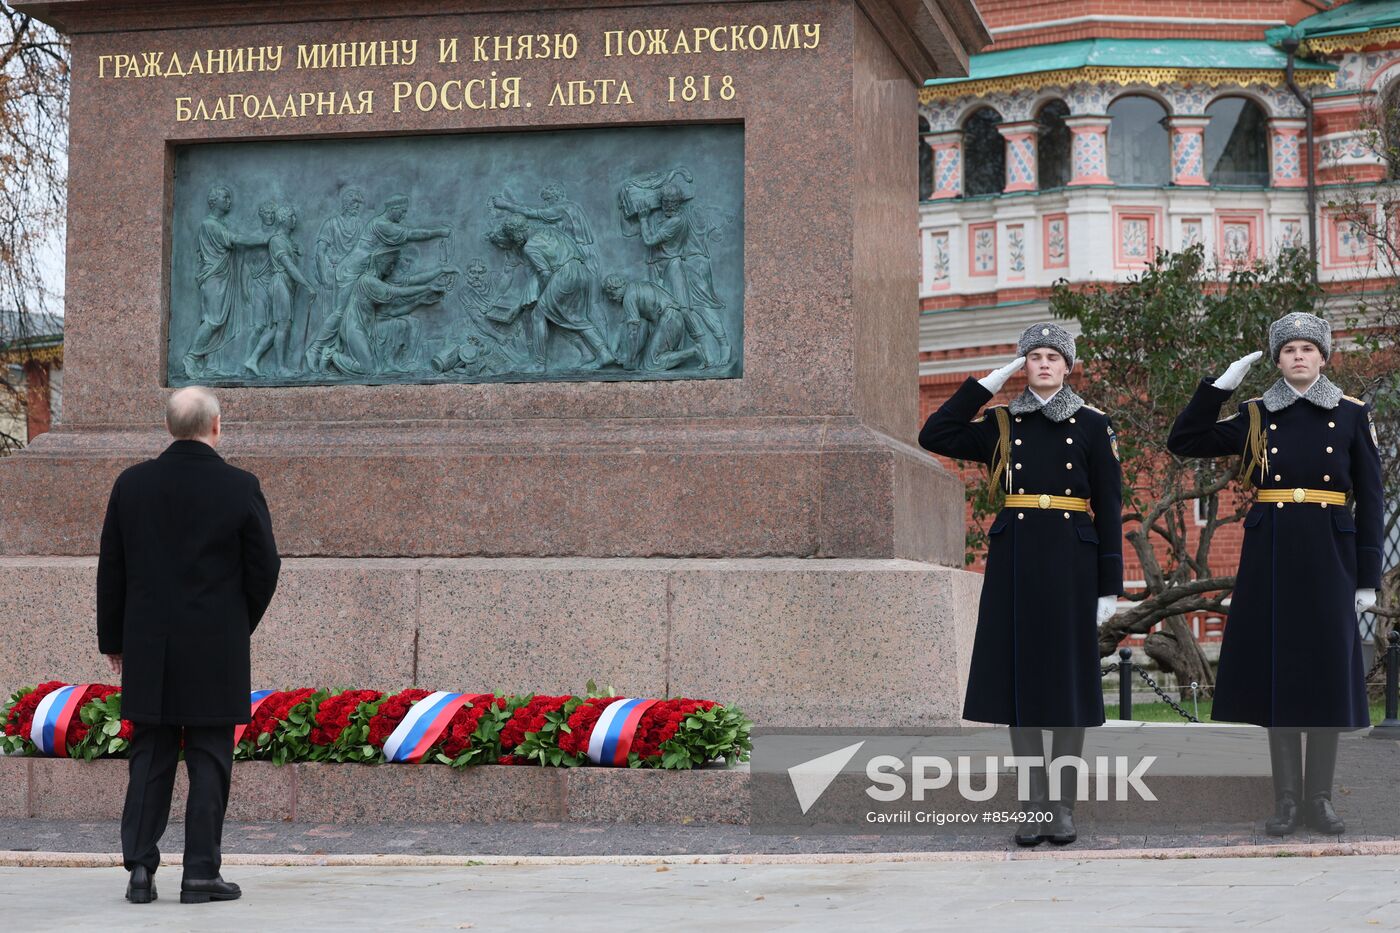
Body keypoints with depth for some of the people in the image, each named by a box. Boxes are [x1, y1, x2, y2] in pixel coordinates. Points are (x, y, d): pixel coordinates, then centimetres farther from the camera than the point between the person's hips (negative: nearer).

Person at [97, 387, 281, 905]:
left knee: (149, 759, 9)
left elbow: (111, 568, 5)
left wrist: (114, 639, 14)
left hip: (149, 648, 3)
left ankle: (140, 868, 5)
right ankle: (201, 872, 3)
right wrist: (242, 625, 13)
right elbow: (264, 566, -3)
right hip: (217, 649, -3)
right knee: (209, 760, 3)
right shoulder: (240, 488, -8)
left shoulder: (131, 484, 1)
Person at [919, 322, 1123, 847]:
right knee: (1021, 673, 1)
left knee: (1068, 676, 1)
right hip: (1015, 559, 2)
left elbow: (1108, 508, 2)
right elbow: (934, 436, -1)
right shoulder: (1002, 424, 10)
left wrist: (1110, 585, -4)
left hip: (1070, 560, -2)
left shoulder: (1092, 426, 4)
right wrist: (987, 385, 0)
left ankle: (1063, 804, 9)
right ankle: (1035, 803, 8)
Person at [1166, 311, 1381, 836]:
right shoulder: (1256, 416, 6)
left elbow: (1369, 499, 3)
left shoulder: (1352, 415, 4)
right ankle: (1286, 798, 9)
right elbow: (1182, 443, 1)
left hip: (1329, 556, -1)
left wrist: (1368, 577, -1)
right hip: (1271, 556, 1)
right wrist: (1222, 384, -6)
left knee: (1327, 673, 1)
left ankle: (1319, 796, 11)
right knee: (1278, 672, 2)